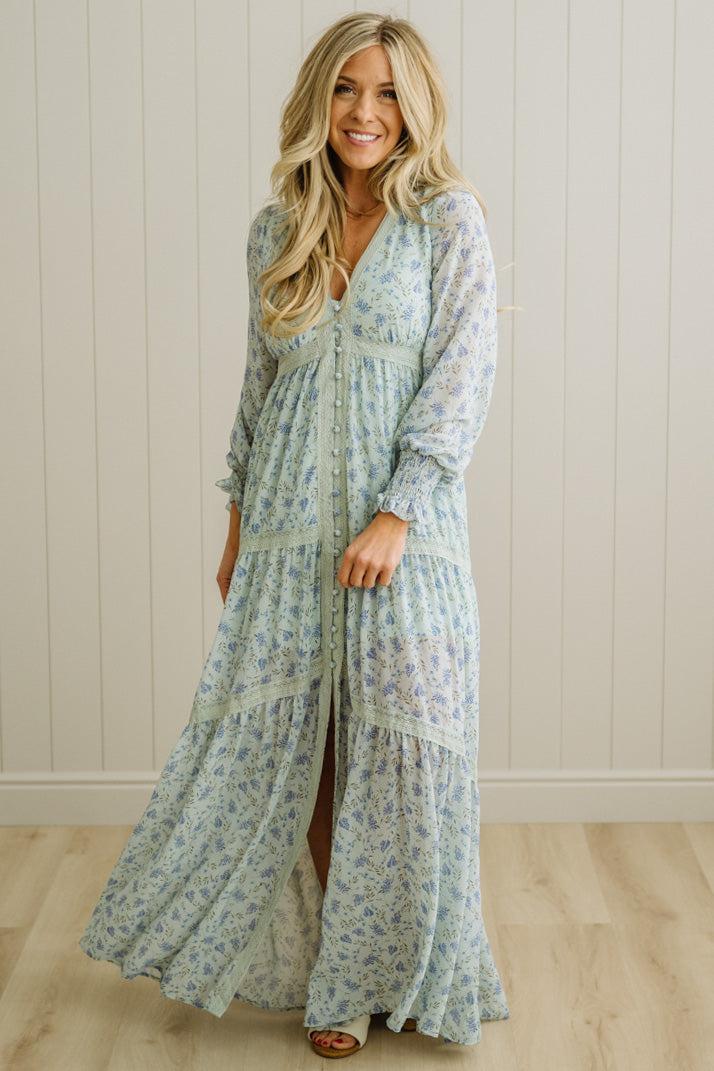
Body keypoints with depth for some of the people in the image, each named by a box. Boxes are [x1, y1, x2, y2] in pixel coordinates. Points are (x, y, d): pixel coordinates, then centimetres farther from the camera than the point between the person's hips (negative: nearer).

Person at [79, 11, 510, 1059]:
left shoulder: (449, 221, -3)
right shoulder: (278, 230, 9)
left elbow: (462, 382, -9)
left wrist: (395, 514, -17)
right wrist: (238, 526, 14)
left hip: (404, 527, -3)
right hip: (290, 529, 4)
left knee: (399, 751, 1)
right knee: (287, 743, 8)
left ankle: (392, 972, 20)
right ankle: (329, 971, 27)